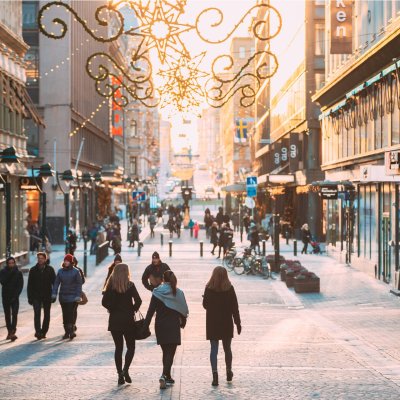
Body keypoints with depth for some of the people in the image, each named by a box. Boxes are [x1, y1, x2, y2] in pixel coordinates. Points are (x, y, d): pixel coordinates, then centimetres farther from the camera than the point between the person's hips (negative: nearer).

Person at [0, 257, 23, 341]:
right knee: (7, 315, 9)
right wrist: (10, 273, -21)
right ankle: (9, 332, 18)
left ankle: (13, 332, -23)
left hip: (15, 297, -2)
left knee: (14, 314, -15)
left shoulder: (18, 273, -1)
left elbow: (20, 285, -3)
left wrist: (15, 295, -13)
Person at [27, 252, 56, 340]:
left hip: (47, 296, 1)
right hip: (36, 296, -1)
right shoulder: (33, 270, 4)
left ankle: (43, 332, 17)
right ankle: (38, 331, -20)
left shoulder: (50, 269, 1)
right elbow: (30, 285, 5)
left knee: (46, 315, 7)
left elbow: (54, 282, 3)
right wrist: (30, 297, 0)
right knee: (37, 314, -13)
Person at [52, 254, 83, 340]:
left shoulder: (75, 271, -4)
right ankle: (67, 332, 15)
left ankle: (71, 331, -12)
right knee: (65, 315, 8)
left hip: (72, 297, -4)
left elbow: (79, 284, -3)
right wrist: (54, 294, -2)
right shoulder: (60, 271, 6)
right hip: (63, 296, 4)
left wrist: (78, 296, -9)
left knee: (70, 313, -13)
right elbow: (56, 283, 6)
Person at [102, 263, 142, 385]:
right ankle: (125, 370, -10)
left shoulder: (110, 285, 0)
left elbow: (104, 302, -5)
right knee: (131, 346, 10)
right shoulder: (130, 285, -7)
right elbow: (138, 301, -13)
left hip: (114, 320, 2)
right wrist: (133, 310, 3)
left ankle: (120, 375, 8)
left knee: (118, 347, 10)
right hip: (128, 319, -2)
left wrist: (113, 309, 10)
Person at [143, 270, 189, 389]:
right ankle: (164, 375, -22)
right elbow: (184, 310, -1)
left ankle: (168, 377, 22)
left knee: (165, 352, 16)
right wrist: (183, 322, 16)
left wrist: (146, 326, -3)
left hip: (160, 326, 2)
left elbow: (151, 310, -6)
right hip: (173, 326, -2)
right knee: (170, 353, -3)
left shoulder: (157, 292, -3)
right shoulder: (178, 293, -4)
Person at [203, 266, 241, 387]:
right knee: (227, 348, 16)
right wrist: (238, 323, 0)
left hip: (212, 323, -1)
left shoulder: (209, 288, -7)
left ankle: (215, 373, -13)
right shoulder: (229, 289, -7)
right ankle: (229, 372, 28)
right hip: (227, 323, 1)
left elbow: (205, 305, 2)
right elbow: (235, 307, -5)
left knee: (214, 349, 1)